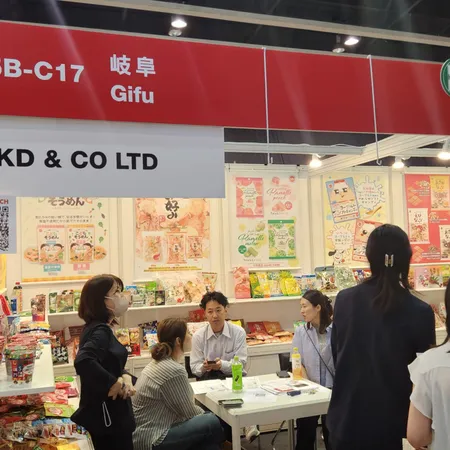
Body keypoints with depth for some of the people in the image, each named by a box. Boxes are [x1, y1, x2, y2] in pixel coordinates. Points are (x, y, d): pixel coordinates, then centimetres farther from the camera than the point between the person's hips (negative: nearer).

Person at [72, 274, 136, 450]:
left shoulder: (99, 327, 8)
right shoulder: (100, 331, -22)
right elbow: (83, 361, -40)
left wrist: (124, 377, -4)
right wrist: (114, 384, -28)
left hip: (108, 412, 10)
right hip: (107, 415, -10)